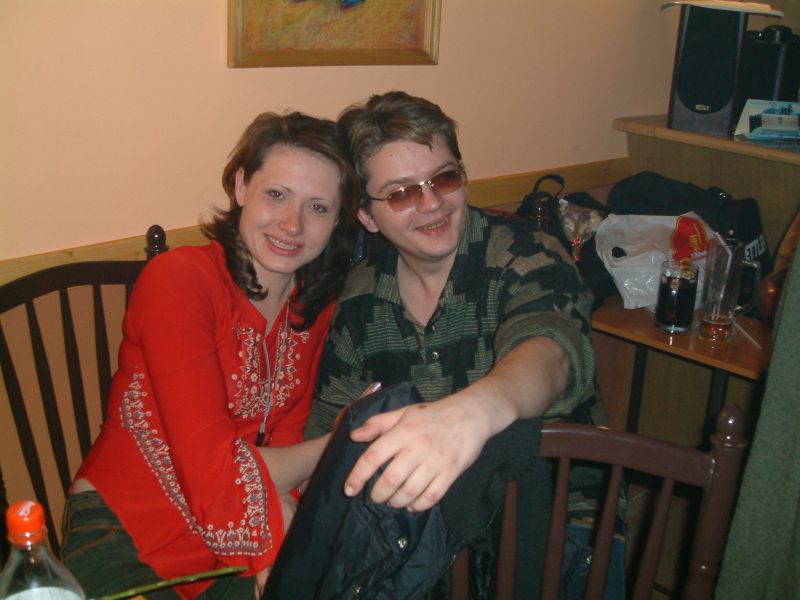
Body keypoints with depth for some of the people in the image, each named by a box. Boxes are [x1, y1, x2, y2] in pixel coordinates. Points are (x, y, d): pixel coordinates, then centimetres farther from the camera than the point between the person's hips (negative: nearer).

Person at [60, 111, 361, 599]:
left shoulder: (318, 301, 1)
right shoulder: (178, 280, -18)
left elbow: (282, 451, -2)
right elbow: (215, 477, -23)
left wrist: (275, 553, -18)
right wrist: (337, 445, -11)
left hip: (237, 547, 5)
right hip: (126, 545, -5)